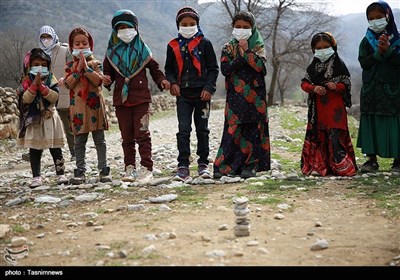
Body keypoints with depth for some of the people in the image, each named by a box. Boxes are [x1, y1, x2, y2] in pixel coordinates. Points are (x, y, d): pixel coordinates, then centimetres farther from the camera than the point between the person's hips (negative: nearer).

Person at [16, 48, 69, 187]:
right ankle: (36, 177, 10)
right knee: (34, 150, 4)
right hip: (33, 120, 0)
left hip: (50, 118, 0)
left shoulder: (51, 79, 1)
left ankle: (60, 174, 14)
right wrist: (34, 84, -22)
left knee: (55, 149, 5)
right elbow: (25, 99, -14)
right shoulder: (26, 81, 0)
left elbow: (54, 97, -13)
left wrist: (42, 86, -22)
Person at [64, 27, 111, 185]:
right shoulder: (70, 65, 8)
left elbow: (99, 81, -11)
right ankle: (80, 171, 11)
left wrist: (86, 68, -16)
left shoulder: (95, 63, 4)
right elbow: (68, 84, -7)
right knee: (79, 141, 6)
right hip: (78, 107, 1)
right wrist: (78, 69, -13)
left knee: (99, 140, 4)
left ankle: (103, 170, 9)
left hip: (94, 105, -1)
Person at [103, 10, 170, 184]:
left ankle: (146, 168, -5)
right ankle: (130, 168, 16)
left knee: (142, 134, -9)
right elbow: (108, 71, 15)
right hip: (121, 99, 3)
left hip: (141, 98, -3)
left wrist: (162, 80, -9)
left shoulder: (142, 49, 3)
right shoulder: (112, 52, 8)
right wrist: (107, 79, -8)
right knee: (127, 136, 8)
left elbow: (154, 68, 8)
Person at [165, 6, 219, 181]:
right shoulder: (173, 46, 9)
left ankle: (203, 164, 17)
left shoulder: (204, 43, 2)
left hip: (202, 94, -1)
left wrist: (209, 88, -10)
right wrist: (172, 82, -4)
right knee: (183, 130, -4)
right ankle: (183, 166, -2)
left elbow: (213, 68, 2)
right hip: (183, 95, 1)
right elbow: (169, 69, 16)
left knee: (202, 130, 7)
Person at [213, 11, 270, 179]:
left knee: (253, 130, 0)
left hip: (255, 95, 0)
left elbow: (261, 67, -10)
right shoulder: (228, 48, 10)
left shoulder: (258, 46, 9)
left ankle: (251, 165, 7)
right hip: (235, 95, 0)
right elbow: (225, 69, -6)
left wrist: (246, 51, -9)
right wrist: (242, 57, -11)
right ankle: (223, 167, -4)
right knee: (232, 130, -6)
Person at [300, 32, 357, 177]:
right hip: (317, 107, 4)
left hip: (335, 107, -4)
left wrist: (336, 86, -21)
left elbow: (347, 84, 0)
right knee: (317, 135, 5)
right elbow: (304, 83, 7)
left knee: (335, 135, -10)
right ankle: (318, 166, 12)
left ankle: (342, 165, -6)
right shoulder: (313, 67, 13)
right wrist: (314, 88, -13)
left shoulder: (338, 64, 2)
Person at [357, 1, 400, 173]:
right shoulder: (366, 41, 8)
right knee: (371, 124, 1)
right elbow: (363, 63, -4)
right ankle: (371, 159, 8)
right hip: (371, 92, 2)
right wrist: (379, 53, -18)